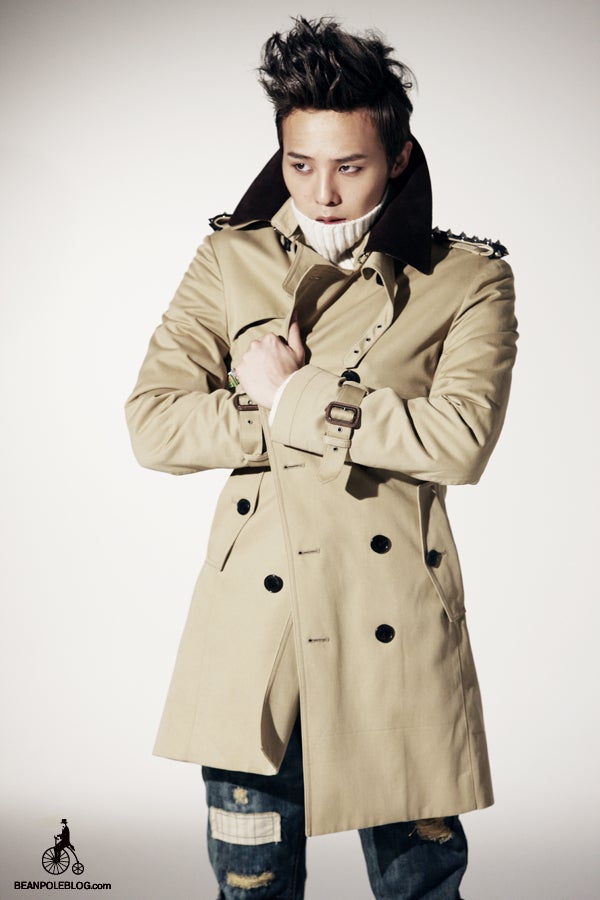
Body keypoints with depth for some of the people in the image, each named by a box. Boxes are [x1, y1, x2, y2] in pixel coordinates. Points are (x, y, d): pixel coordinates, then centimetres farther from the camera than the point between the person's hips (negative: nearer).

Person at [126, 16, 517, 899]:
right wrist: (345, 412, -7)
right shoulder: (229, 261, 9)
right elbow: (151, 423, -1)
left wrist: (292, 400, -9)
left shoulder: (468, 280, 3)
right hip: (255, 614, 2)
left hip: (395, 626, -1)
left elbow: (461, 439, -13)